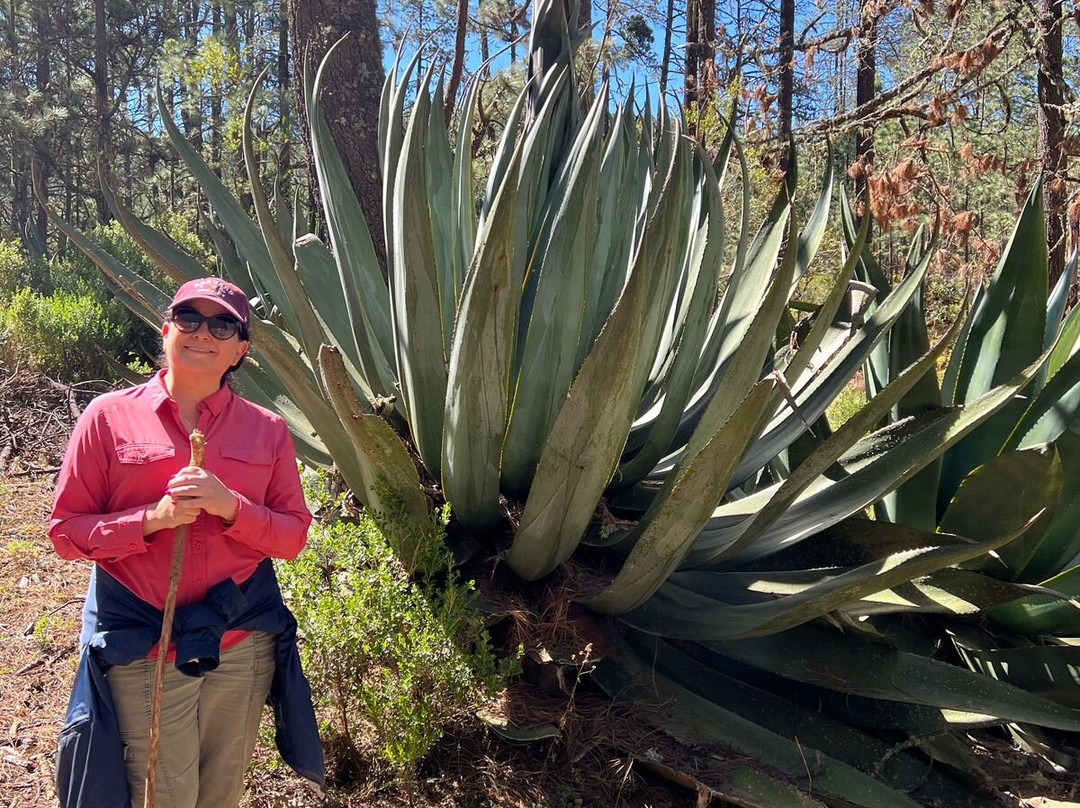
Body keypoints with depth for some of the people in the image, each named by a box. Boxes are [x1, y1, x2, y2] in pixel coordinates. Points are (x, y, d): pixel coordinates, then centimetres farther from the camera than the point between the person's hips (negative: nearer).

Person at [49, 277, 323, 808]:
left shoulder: (267, 430, 2)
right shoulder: (109, 417, -3)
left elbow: (293, 536, 1)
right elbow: (65, 531, -2)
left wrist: (230, 506, -18)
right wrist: (153, 518, -19)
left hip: (244, 643, 3)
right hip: (142, 651, -2)